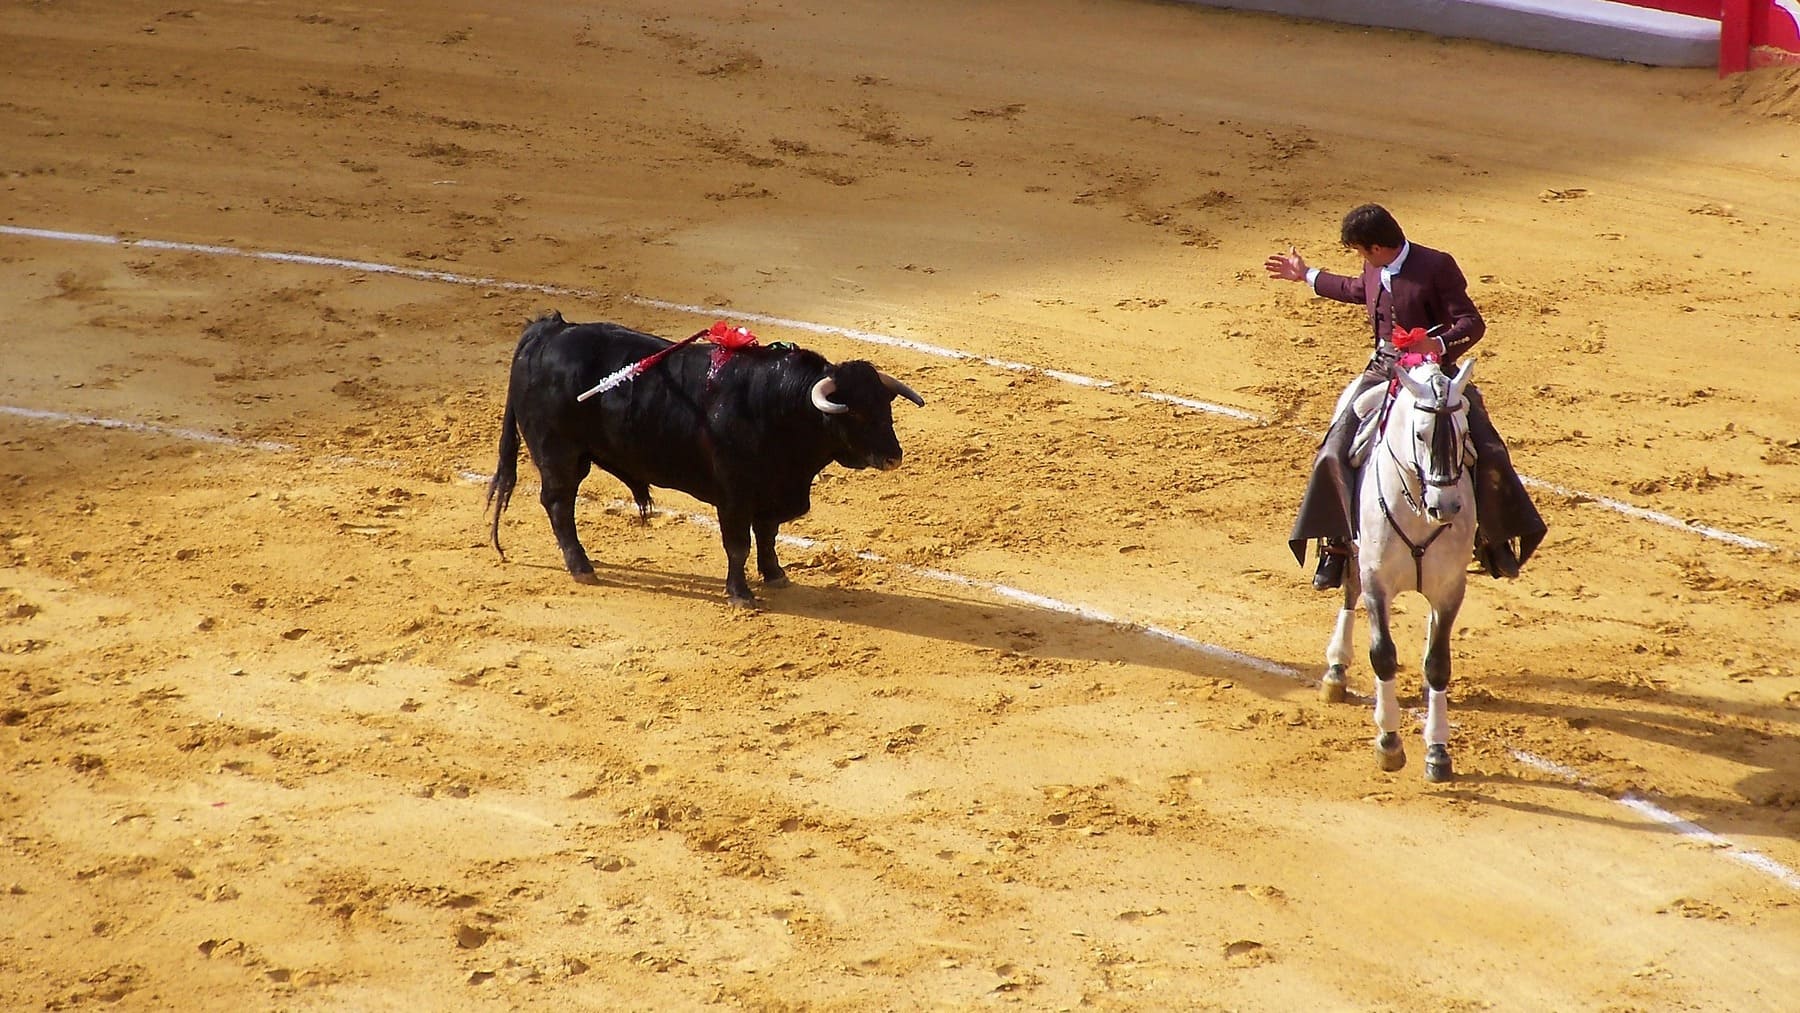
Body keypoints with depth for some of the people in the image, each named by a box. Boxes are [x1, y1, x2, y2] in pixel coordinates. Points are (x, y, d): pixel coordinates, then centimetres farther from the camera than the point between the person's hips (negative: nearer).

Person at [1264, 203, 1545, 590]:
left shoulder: (1437, 266, -13)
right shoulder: (1374, 271, 5)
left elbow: (1472, 323, -15)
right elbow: (1356, 289, 31)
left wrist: (1439, 344, -34)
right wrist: (1306, 276, 38)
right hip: (1383, 372, 4)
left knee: (1490, 456, -12)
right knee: (1334, 454, -11)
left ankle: (1492, 540, 10)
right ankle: (1337, 544, 1)